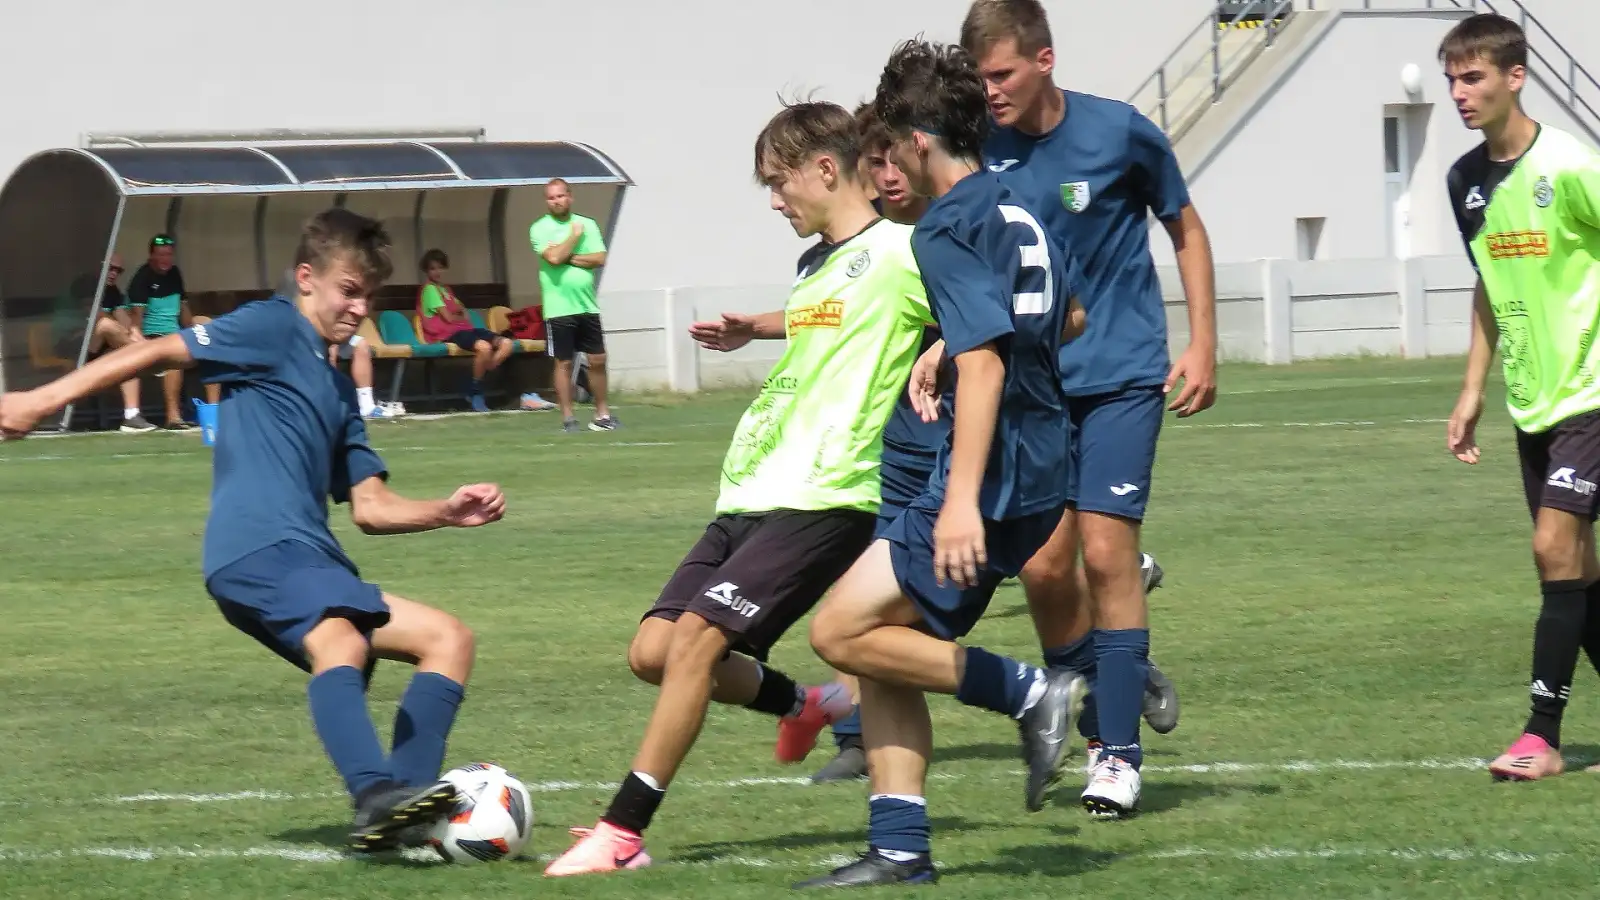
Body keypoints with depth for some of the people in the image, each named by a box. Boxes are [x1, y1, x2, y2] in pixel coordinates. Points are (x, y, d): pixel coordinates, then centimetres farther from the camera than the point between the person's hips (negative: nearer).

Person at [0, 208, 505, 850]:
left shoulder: (336, 388, 29)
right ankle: (378, 796, -54)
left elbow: (371, 508, 25)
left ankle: (410, 792, -10)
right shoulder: (273, 328, 4)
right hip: (260, 548, -9)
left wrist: (447, 512, 8)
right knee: (341, 644, -35)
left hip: (310, 565, 9)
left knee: (448, 638, 8)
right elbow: (159, 351, -3)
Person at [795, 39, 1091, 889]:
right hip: (1044, 465, 10)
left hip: (997, 475, -10)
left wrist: (963, 499, -29)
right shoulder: (1018, 211, 15)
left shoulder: (947, 230, -14)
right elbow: (1070, 319, 31)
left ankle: (1030, 694, -8)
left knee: (843, 631, -8)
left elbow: (984, 363, -24)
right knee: (888, 639, 12)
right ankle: (899, 850, 9)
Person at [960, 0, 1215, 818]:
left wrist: (1202, 345, 1)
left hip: (1122, 376, -3)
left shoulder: (1120, 134, -9)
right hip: (1031, 385, 3)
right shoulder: (978, 151, -3)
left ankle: (1117, 751, -4)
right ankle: (1110, 695, 21)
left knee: (1105, 550, -11)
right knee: (1042, 565, -4)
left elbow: (1186, 232, 6)